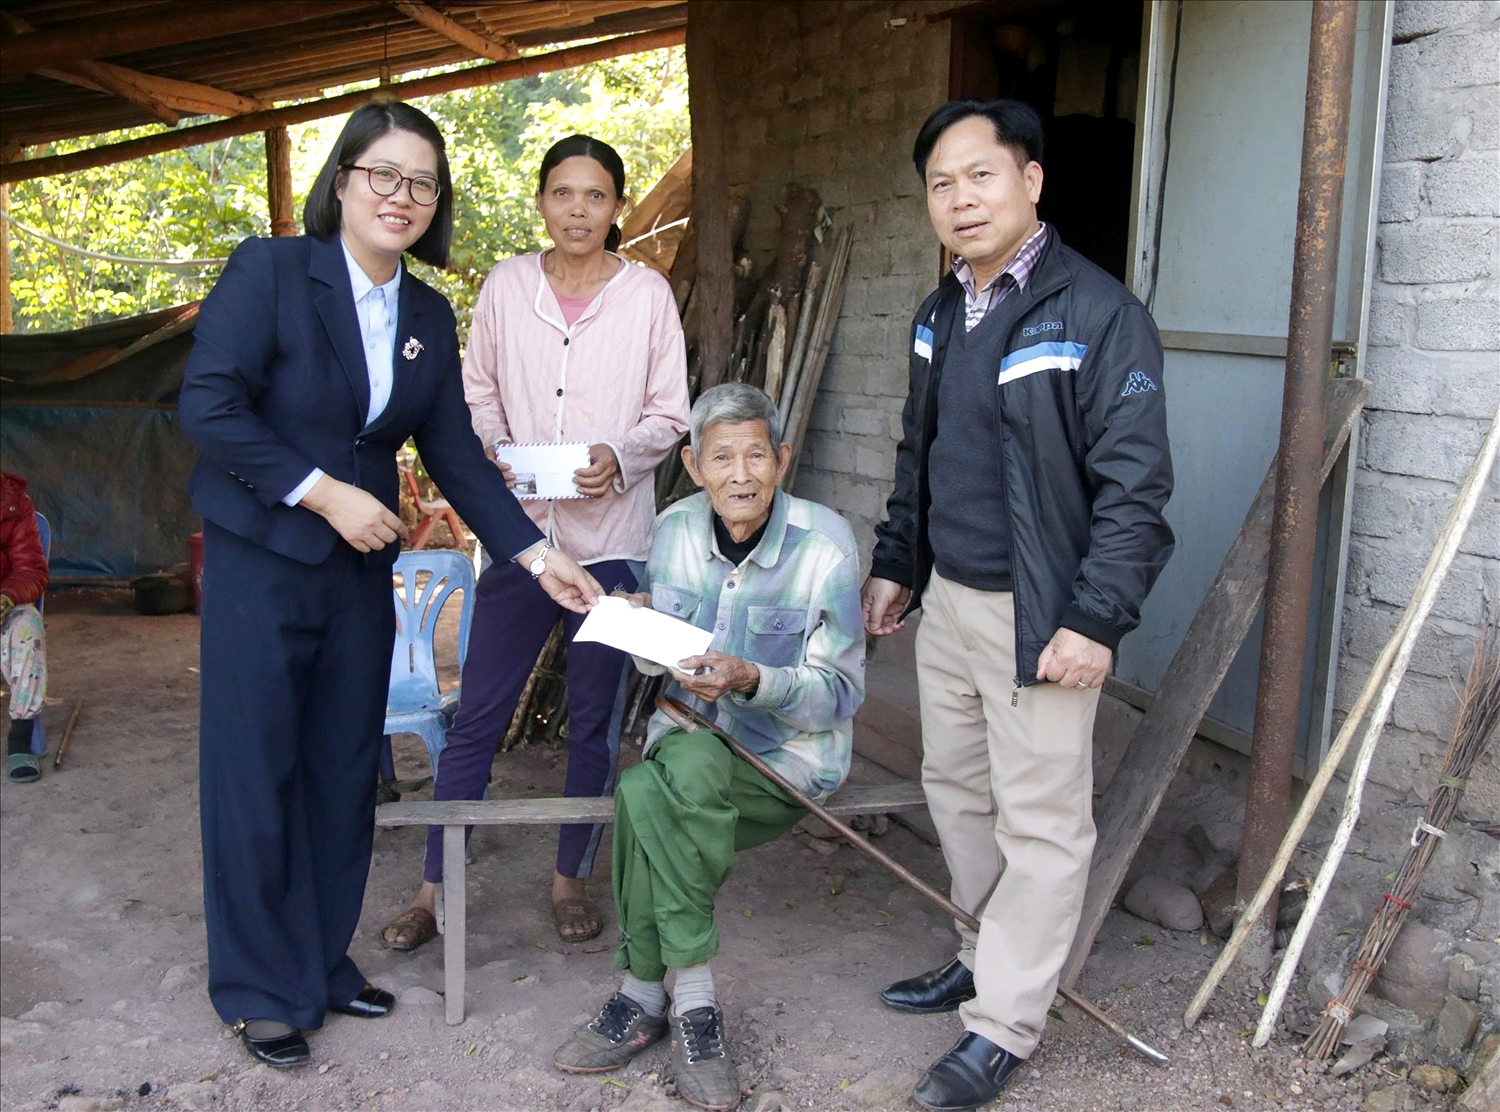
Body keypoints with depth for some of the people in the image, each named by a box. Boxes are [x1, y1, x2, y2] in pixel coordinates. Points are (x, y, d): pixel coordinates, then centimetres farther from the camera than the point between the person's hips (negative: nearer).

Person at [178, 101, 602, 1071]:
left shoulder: (430, 316, 7)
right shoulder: (268, 270, -9)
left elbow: (454, 451, 6)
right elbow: (209, 405, -15)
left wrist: (537, 553, -1)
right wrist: (325, 493, -19)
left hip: (361, 567, 5)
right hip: (259, 561, -5)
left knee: (344, 771, 11)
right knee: (256, 773, 2)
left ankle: (323, 959, 27)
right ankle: (263, 990, 17)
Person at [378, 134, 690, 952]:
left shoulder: (647, 294, 0)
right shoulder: (506, 285, 4)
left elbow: (669, 415, 3)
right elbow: (478, 391, 11)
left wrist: (620, 454, -16)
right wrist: (495, 448, -9)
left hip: (610, 536, -1)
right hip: (518, 530, 1)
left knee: (594, 722, 10)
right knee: (477, 715, 3)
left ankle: (571, 877, 27)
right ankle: (435, 887, 16)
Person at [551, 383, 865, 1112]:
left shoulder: (824, 544, -12)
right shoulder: (675, 528, 1)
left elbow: (840, 694, -11)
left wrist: (752, 681, -28)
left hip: (792, 753, -4)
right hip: (690, 732, 4)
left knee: (651, 793, -32)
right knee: (647, 790, -31)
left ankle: (647, 996, -14)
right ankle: (691, 1002, -14)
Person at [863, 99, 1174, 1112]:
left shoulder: (1098, 313, -14)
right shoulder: (941, 315, 11)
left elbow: (1135, 486, -17)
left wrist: (1097, 619, -20)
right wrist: (896, 565, 21)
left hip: (1038, 615, -8)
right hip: (946, 600, 8)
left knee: (1040, 821, 2)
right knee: (957, 789, 19)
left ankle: (1004, 1025, 14)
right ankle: (988, 952, 38)